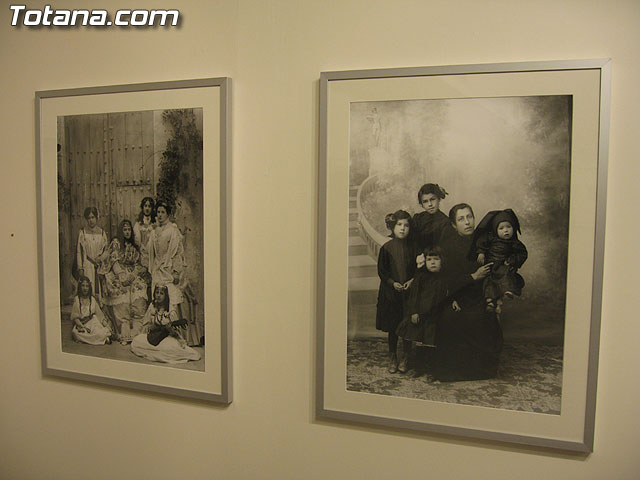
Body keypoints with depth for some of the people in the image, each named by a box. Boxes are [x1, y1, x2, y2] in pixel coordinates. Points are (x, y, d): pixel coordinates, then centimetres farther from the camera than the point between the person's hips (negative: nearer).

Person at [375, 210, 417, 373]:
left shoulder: (412, 247, -1)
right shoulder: (386, 248, -4)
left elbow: (418, 268, 6)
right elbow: (381, 271, -1)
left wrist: (412, 281, -10)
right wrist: (393, 282, -13)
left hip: (409, 291, 1)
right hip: (391, 292, 0)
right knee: (392, 327, 9)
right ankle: (393, 358, 23)